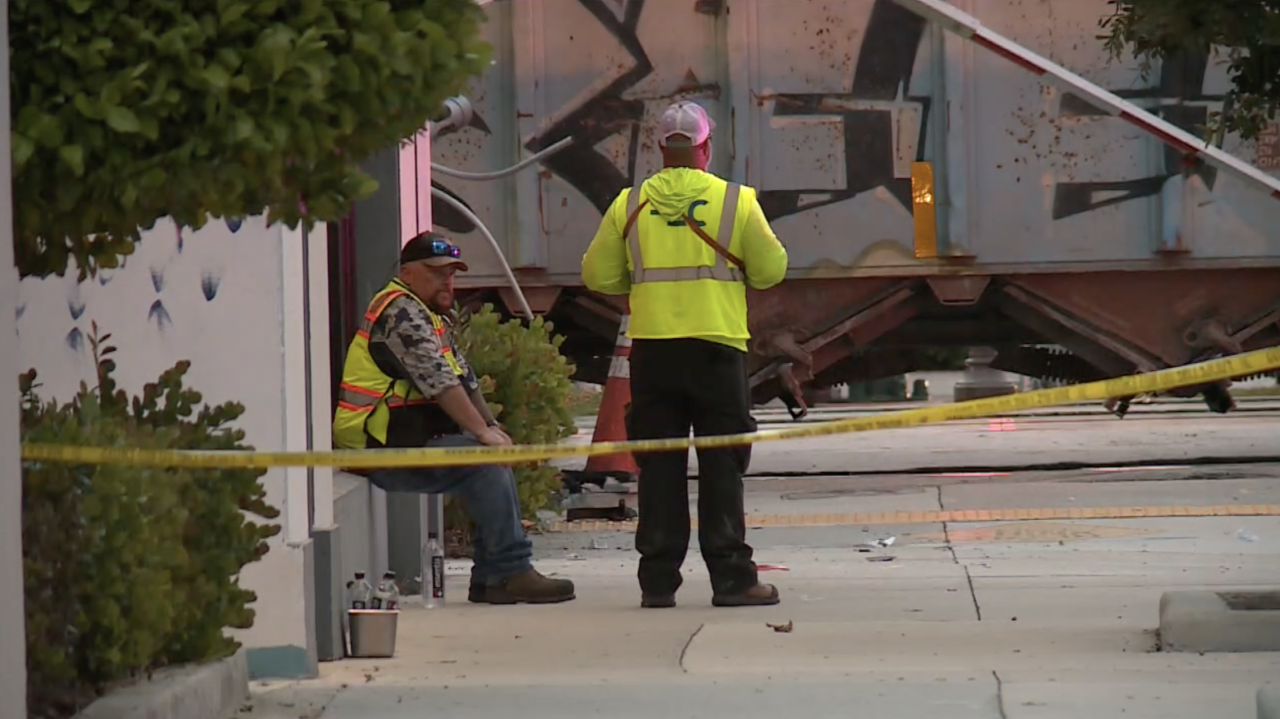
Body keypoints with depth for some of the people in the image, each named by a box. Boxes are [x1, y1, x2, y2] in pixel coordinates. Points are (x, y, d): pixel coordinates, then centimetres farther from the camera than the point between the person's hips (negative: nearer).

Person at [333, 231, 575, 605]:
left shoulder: (431, 316, 22)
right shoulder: (401, 312, -12)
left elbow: (466, 380, 20)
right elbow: (438, 380, -22)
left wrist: (492, 426, 6)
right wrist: (483, 432, -23)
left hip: (407, 442, 11)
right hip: (384, 449, -11)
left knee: (496, 463, 7)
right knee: (484, 460, -22)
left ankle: (490, 579, 3)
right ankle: (511, 571, -22)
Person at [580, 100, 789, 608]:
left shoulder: (629, 205, 4)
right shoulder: (736, 201, -1)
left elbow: (598, 275, 7)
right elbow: (771, 269, 2)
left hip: (651, 349, 2)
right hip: (716, 345, -2)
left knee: (658, 467, 6)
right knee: (722, 465, 1)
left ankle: (658, 580, 5)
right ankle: (731, 577, -1)